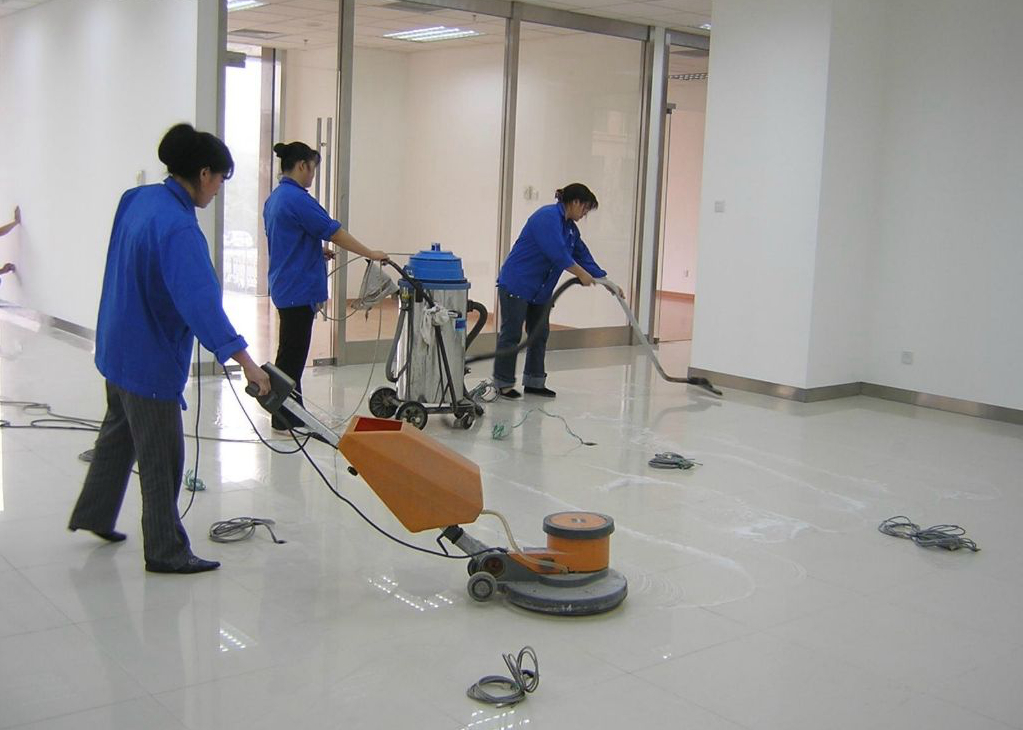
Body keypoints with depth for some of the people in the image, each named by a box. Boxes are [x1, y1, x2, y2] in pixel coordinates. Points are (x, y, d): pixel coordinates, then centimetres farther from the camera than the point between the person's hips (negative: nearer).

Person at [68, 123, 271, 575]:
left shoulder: (136, 199, 2)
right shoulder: (178, 226, -27)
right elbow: (200, 300, -36)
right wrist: (243, 359, -40)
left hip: (118, 346, 10)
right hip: (150, 358, -10)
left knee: (119, 432, 27)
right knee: (162, 458, 2)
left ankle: (92, 514, 43)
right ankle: (165, 552, 14)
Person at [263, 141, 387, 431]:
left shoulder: (274, 198, 13)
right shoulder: (298, 199, -18)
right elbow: (335, 232, -16)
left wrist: (317, 250, 15)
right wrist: (371, 254, -9)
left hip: (285, 286, 10)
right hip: (299, 289, -10)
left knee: (292, 352, 14)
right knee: (292, 354, -3)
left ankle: (291, 415, 22)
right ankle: (284, 421, 5)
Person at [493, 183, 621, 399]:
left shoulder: (570, 227, 11)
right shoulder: (548, 217, -19)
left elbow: (583, 255, 15)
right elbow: (558, 253, -26)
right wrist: (582, 275, -18)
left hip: (540, 289, 10)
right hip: (516, 284, -10)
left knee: (540, 334, 10)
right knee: (511, 334, -4)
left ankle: (534, 382, 17)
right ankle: (503, 382, 4)